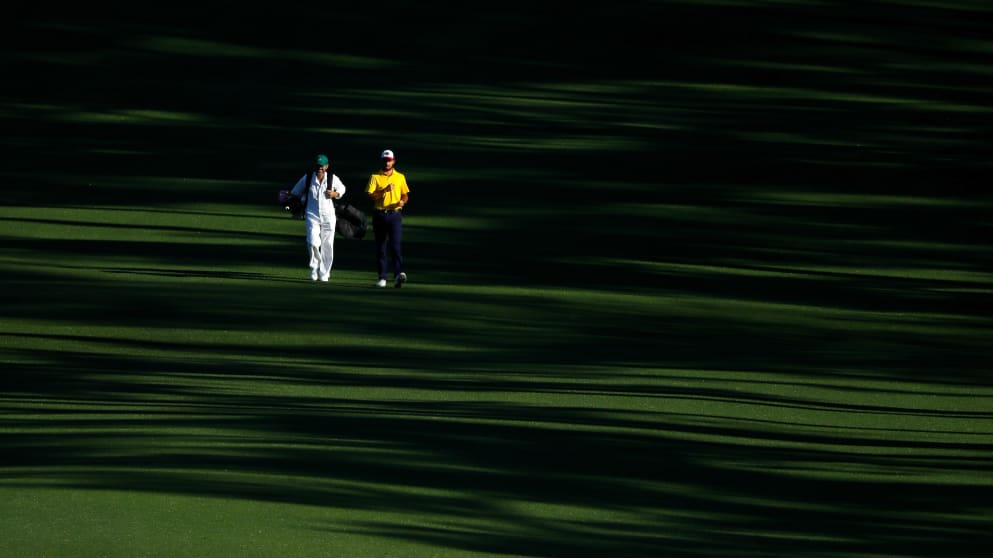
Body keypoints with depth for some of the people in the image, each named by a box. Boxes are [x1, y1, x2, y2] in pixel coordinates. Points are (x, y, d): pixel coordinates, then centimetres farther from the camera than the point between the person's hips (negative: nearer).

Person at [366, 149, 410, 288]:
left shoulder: (400, 177, 10)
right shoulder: (375, 177, 4)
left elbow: (405, 194, 15)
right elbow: (370, 196, -5)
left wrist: (402, 201, -7)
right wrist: (385, 190, -17)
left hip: (395, 215, -1)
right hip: (379, 215, 1)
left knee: (395, 244, -15)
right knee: (380, 246, 5)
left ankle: (398, 274, -26)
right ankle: (382, 277, 10)